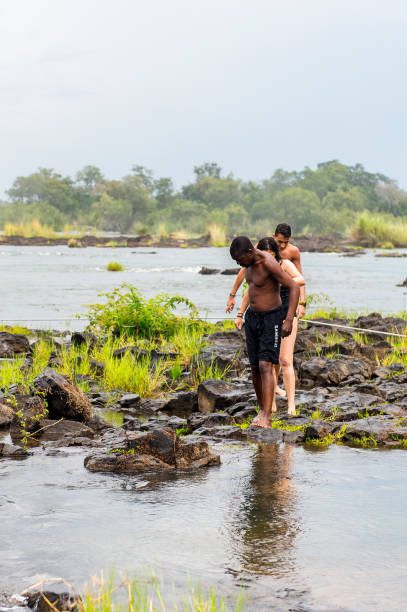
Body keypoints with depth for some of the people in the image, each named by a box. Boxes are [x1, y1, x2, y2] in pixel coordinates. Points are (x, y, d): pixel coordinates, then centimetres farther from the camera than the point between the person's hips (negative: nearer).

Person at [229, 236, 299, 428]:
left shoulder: (269, 263, -24)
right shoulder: (250, 261, 2)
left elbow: (294, 288, -24)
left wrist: (289, 320, -30)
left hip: (271, 319, -8)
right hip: (252, 317, 8)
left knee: (265, 366, -18)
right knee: (255, 368, 9)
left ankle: (265, 417, -24)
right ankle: (262, 410, 23)